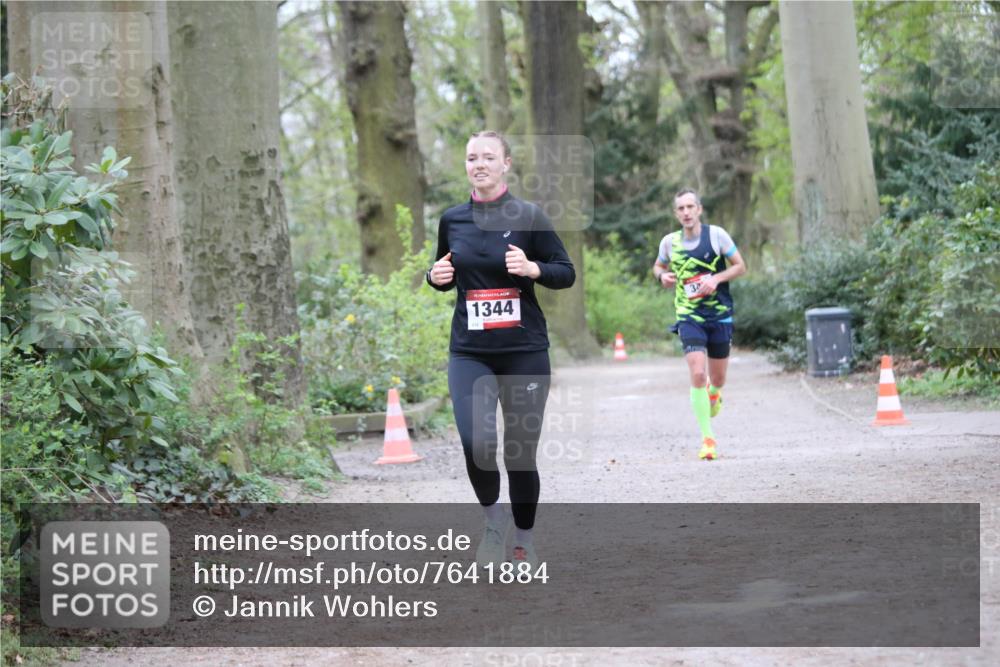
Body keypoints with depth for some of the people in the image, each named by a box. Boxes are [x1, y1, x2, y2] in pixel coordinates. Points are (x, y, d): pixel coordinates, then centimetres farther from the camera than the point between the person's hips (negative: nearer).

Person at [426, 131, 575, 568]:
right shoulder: (452, 219, 6)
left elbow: (566, 273, 1)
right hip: (469, 353, 1)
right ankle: (493, 519, 11)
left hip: (524, 351, -1)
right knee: (477, 445, -18)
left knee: (521, 453, 3)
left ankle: (523, 539, 25)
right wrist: (436, 276, -2)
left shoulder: (528, 216, -2)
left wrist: (532, 268, -18)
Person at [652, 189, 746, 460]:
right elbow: (658, 266, 19)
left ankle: (714, 392, 51)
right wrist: (662, 276, -4)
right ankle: (707, 439, -10)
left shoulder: (716, 235, -6)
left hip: (720, 315, 0)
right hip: (689, 317, 0)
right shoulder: (669, 242, 0)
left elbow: (740, 267, 0)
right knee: (697, 375, -16)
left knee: (717, 379, 11)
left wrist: (716, 278, -16)